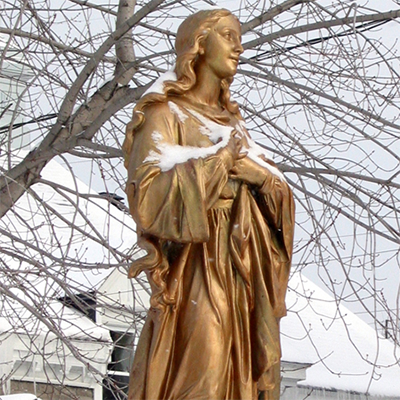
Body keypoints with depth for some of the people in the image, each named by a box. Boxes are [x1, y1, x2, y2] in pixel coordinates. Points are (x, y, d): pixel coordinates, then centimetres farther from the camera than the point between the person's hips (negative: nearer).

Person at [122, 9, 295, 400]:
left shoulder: (230, 120, 21)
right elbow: (149, 197, -15)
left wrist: (259, 172, -7)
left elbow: (278, 190, 15)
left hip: (245, 274, 7)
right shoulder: (164, 114, 0)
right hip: (198, 274, -7)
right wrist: (220, 159, -10)